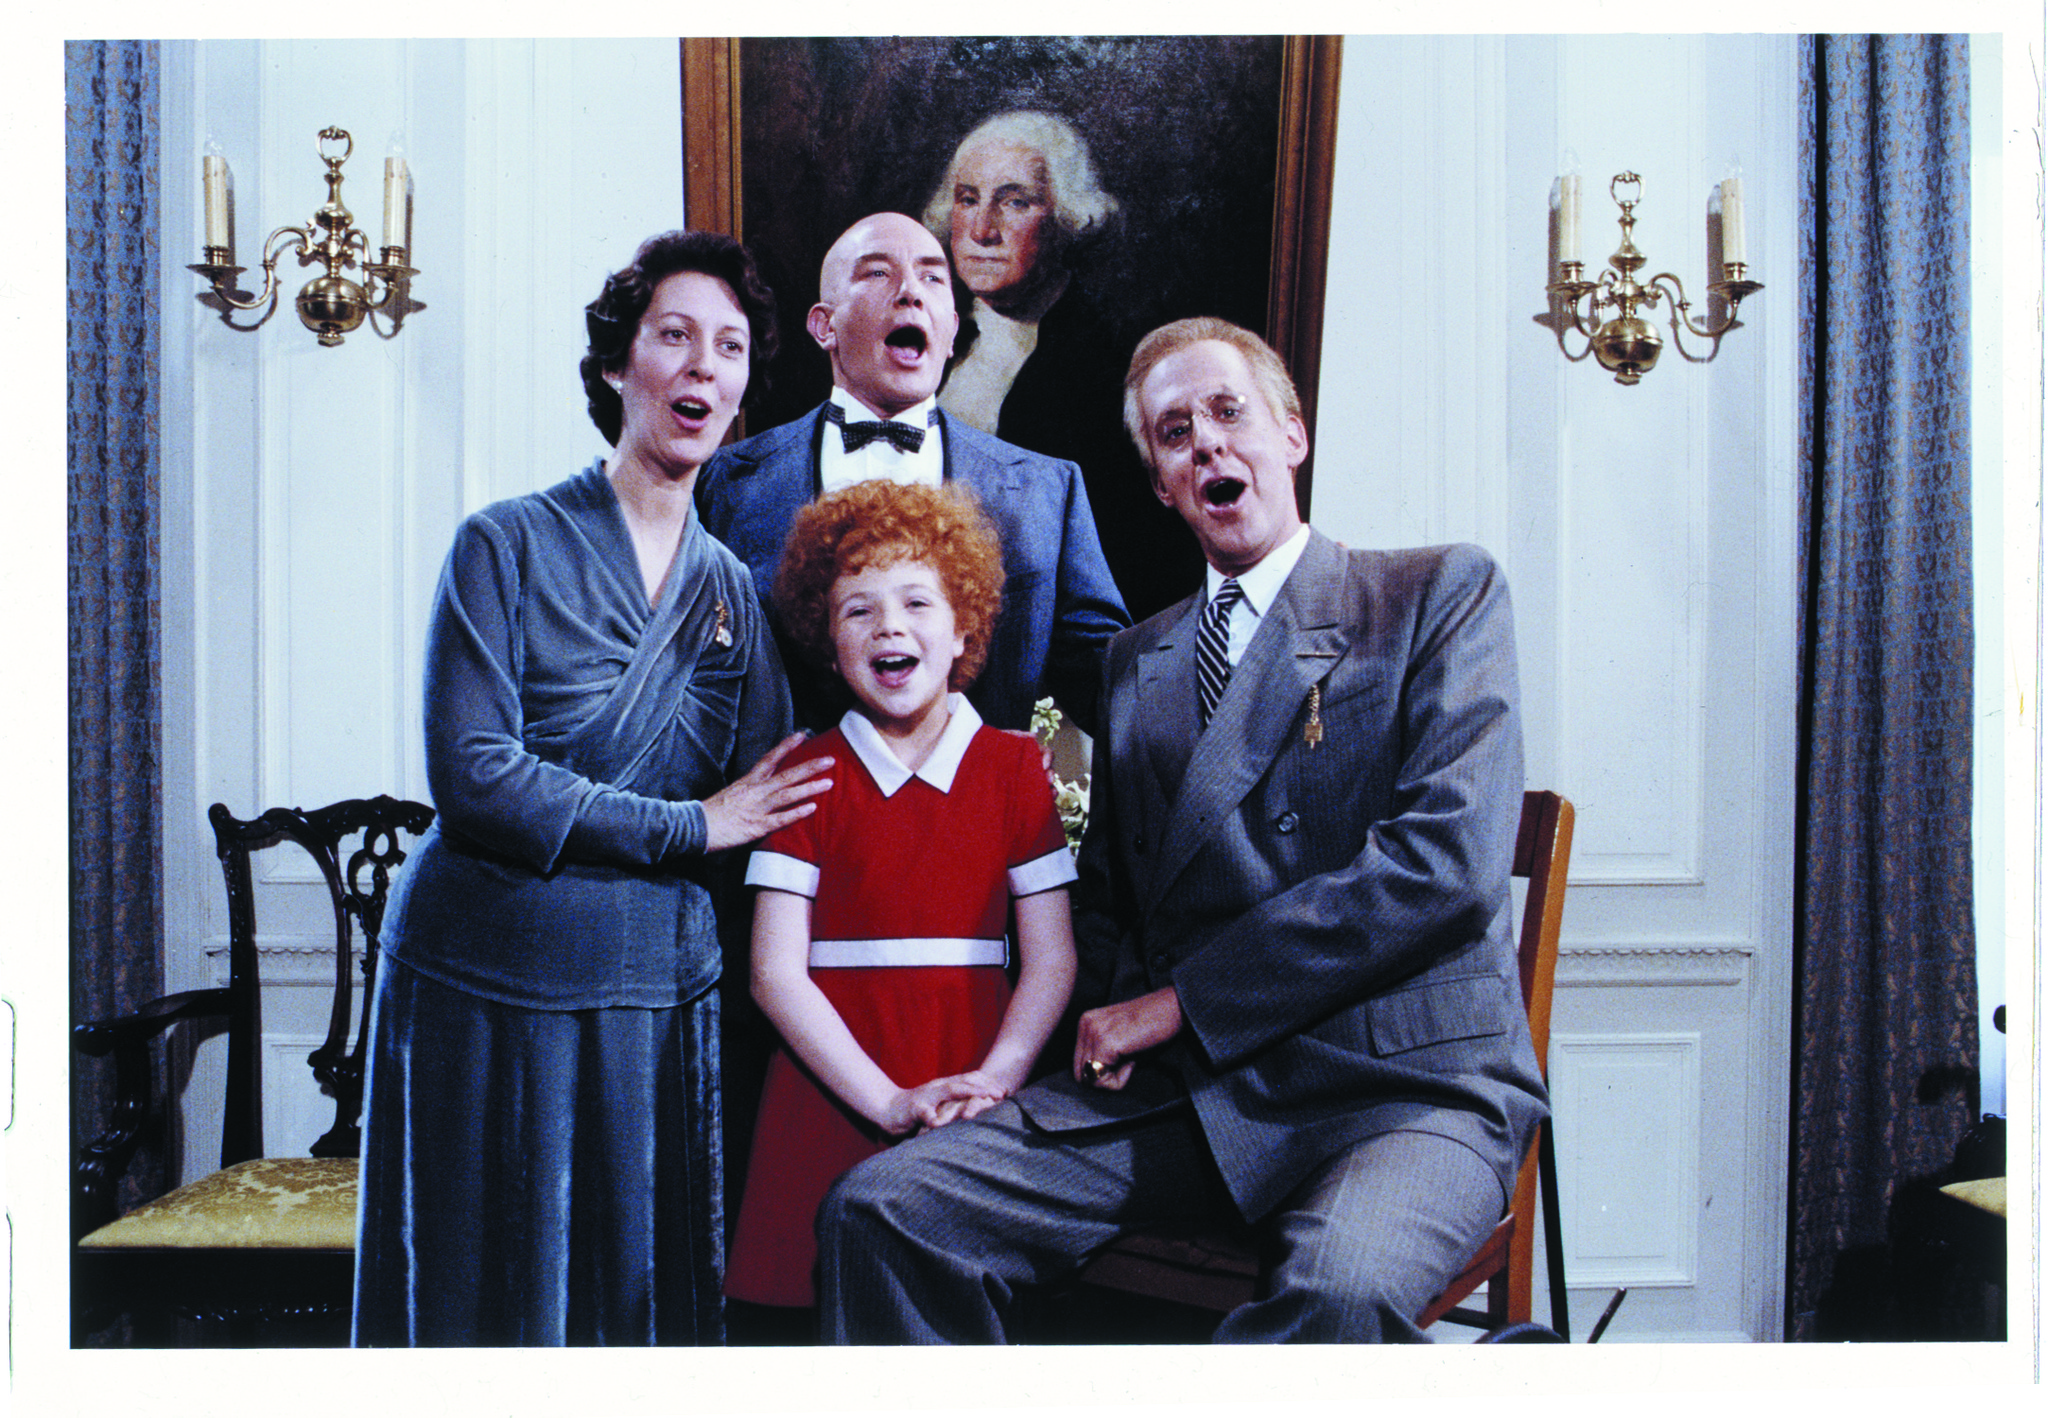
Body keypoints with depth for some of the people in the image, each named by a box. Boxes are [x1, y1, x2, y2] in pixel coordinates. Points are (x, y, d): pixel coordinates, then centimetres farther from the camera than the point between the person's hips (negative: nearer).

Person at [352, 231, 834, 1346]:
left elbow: (766, 812, 4)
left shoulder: (733, 592, 8)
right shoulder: (507, 545, -4)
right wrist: (687, 825, -13)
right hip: (484, 989, -3)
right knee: (482, 1301, 9)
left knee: (644, 1295, 10)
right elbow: (469, 776, -15)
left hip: (657, 1000, 3)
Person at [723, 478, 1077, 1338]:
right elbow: (776, 971, -4)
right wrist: (890, 1101, -14)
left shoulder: (1013, 768, 5)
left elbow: (1051, 960, 1)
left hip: (973, 1109, 1)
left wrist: (992, 1082, -14)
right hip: (830, 1099, -1)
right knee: (816, 1318, 0)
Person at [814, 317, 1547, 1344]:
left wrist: (1180, 1002, -10)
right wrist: (1119, 1011, 3)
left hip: (1406, 1078, -4)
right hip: (1176, 1086, 5)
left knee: (1337, 1285, -38)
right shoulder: (1138, 659, 21)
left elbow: (1451, 861, -11)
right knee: (878, 1210, -16)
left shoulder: (1443, 593, 4)